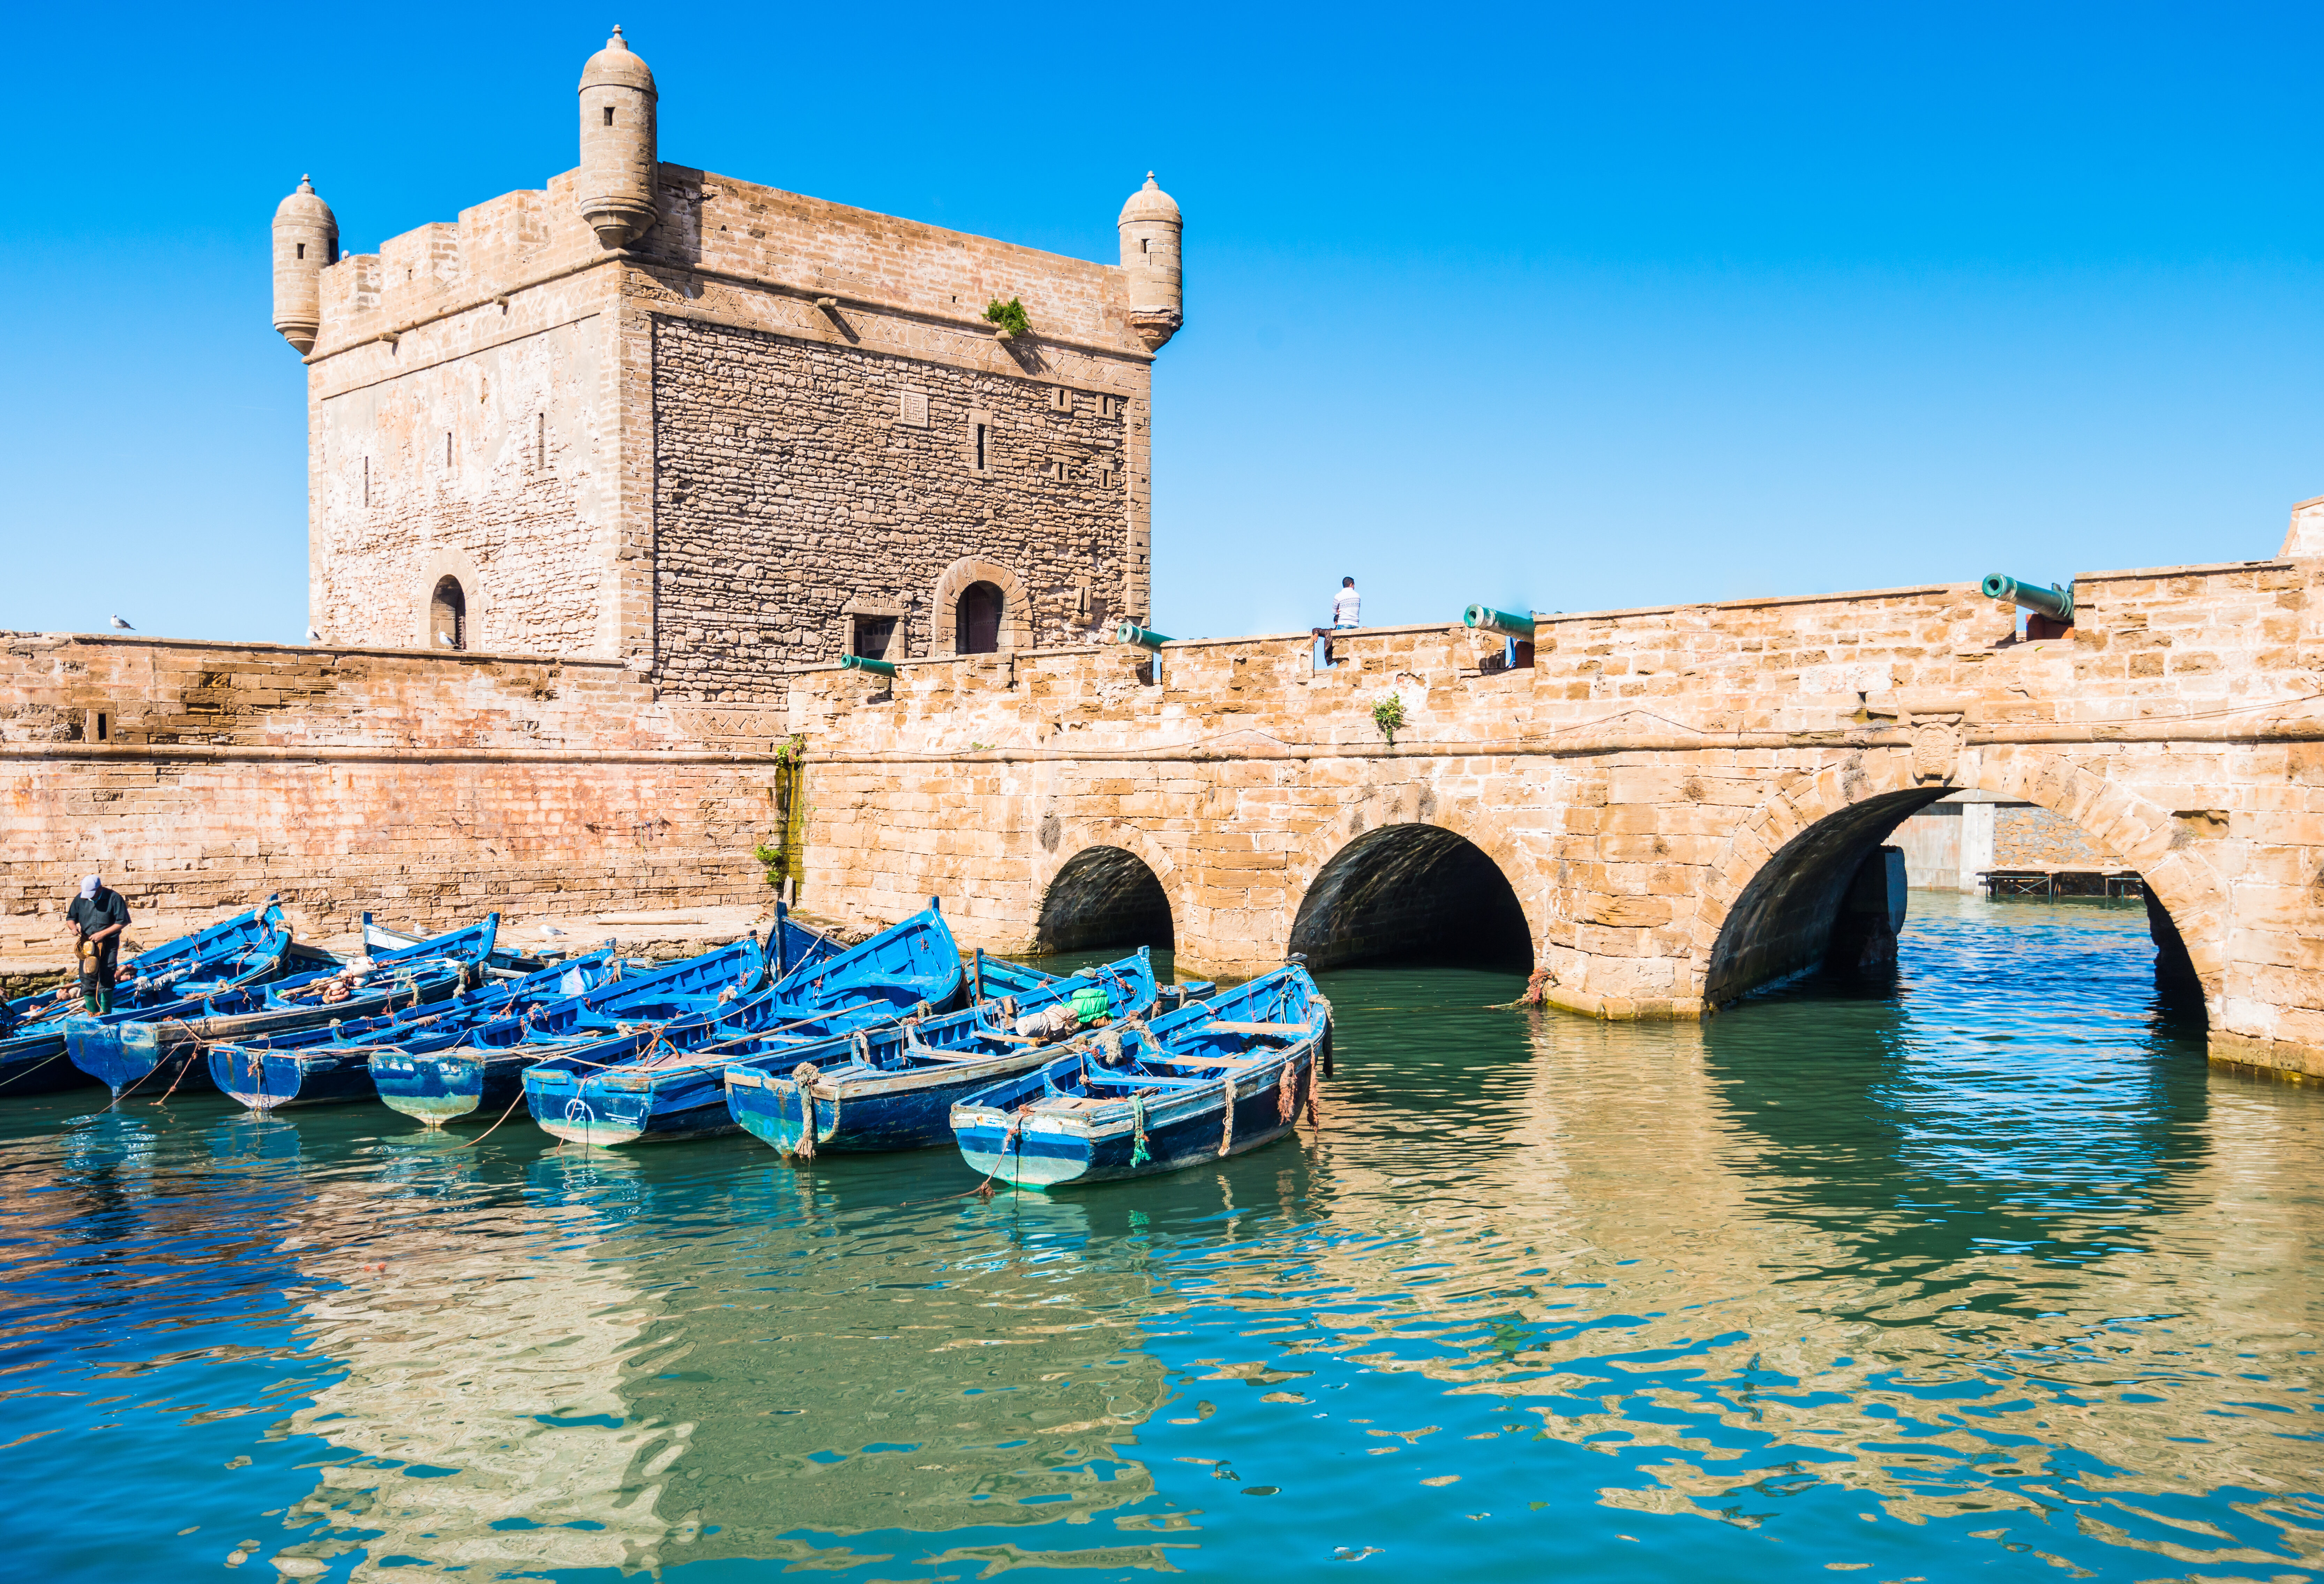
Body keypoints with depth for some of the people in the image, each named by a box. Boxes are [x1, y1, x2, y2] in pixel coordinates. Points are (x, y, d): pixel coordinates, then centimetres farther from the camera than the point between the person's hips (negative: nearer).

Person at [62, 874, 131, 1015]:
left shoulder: (114, 898, -7)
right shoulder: (80, 899, 5)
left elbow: (123, 922, -7)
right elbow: (70, 918, 16)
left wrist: (103, 934, -12)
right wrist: (73, 927, -8)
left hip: (109, 944, -4)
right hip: (88, 944, 4)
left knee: (106, 979, -7)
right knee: (87, 979, 4)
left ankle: (106, 1014, 0)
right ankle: (92, 1013, 14)